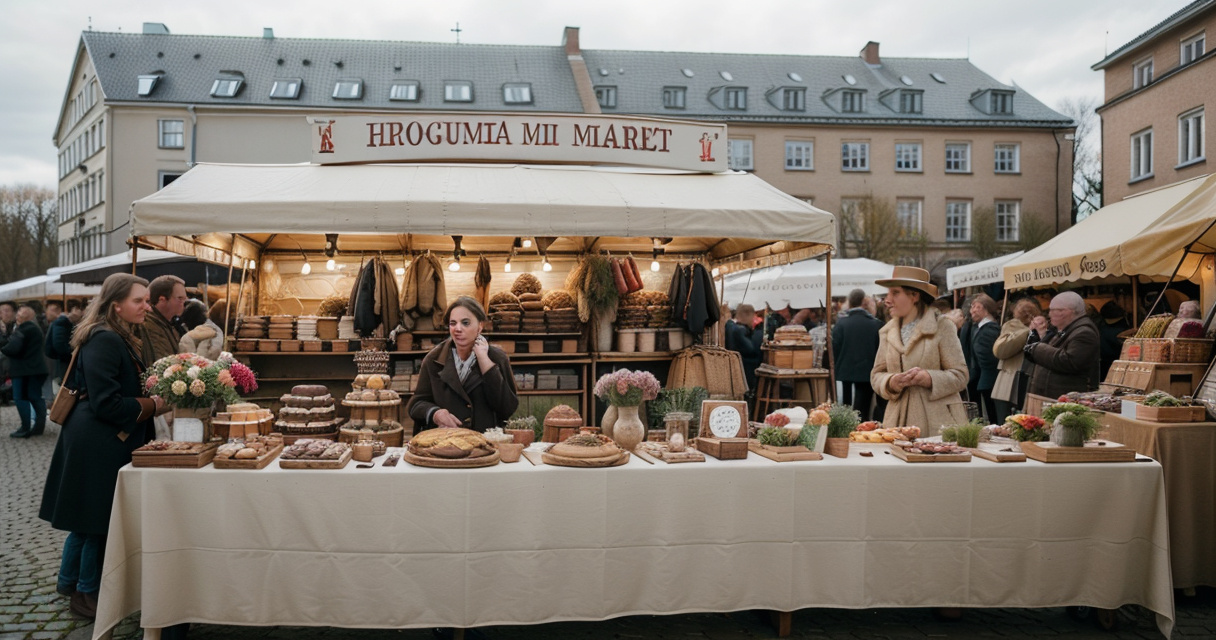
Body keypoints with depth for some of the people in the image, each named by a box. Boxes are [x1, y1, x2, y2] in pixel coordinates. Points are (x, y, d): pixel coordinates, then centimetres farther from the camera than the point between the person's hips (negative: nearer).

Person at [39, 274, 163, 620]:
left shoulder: (120, 339, 12)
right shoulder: (104, 341, -20)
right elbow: (106, 403, -25)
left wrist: (155, 397, 4)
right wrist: (153, 405, -15)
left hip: (107, 442, 10)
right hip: (96, 445, -10)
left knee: (89, 517, 20)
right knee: (97, 518, 2)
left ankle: (70, 581, 35)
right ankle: (86, 593, 17)